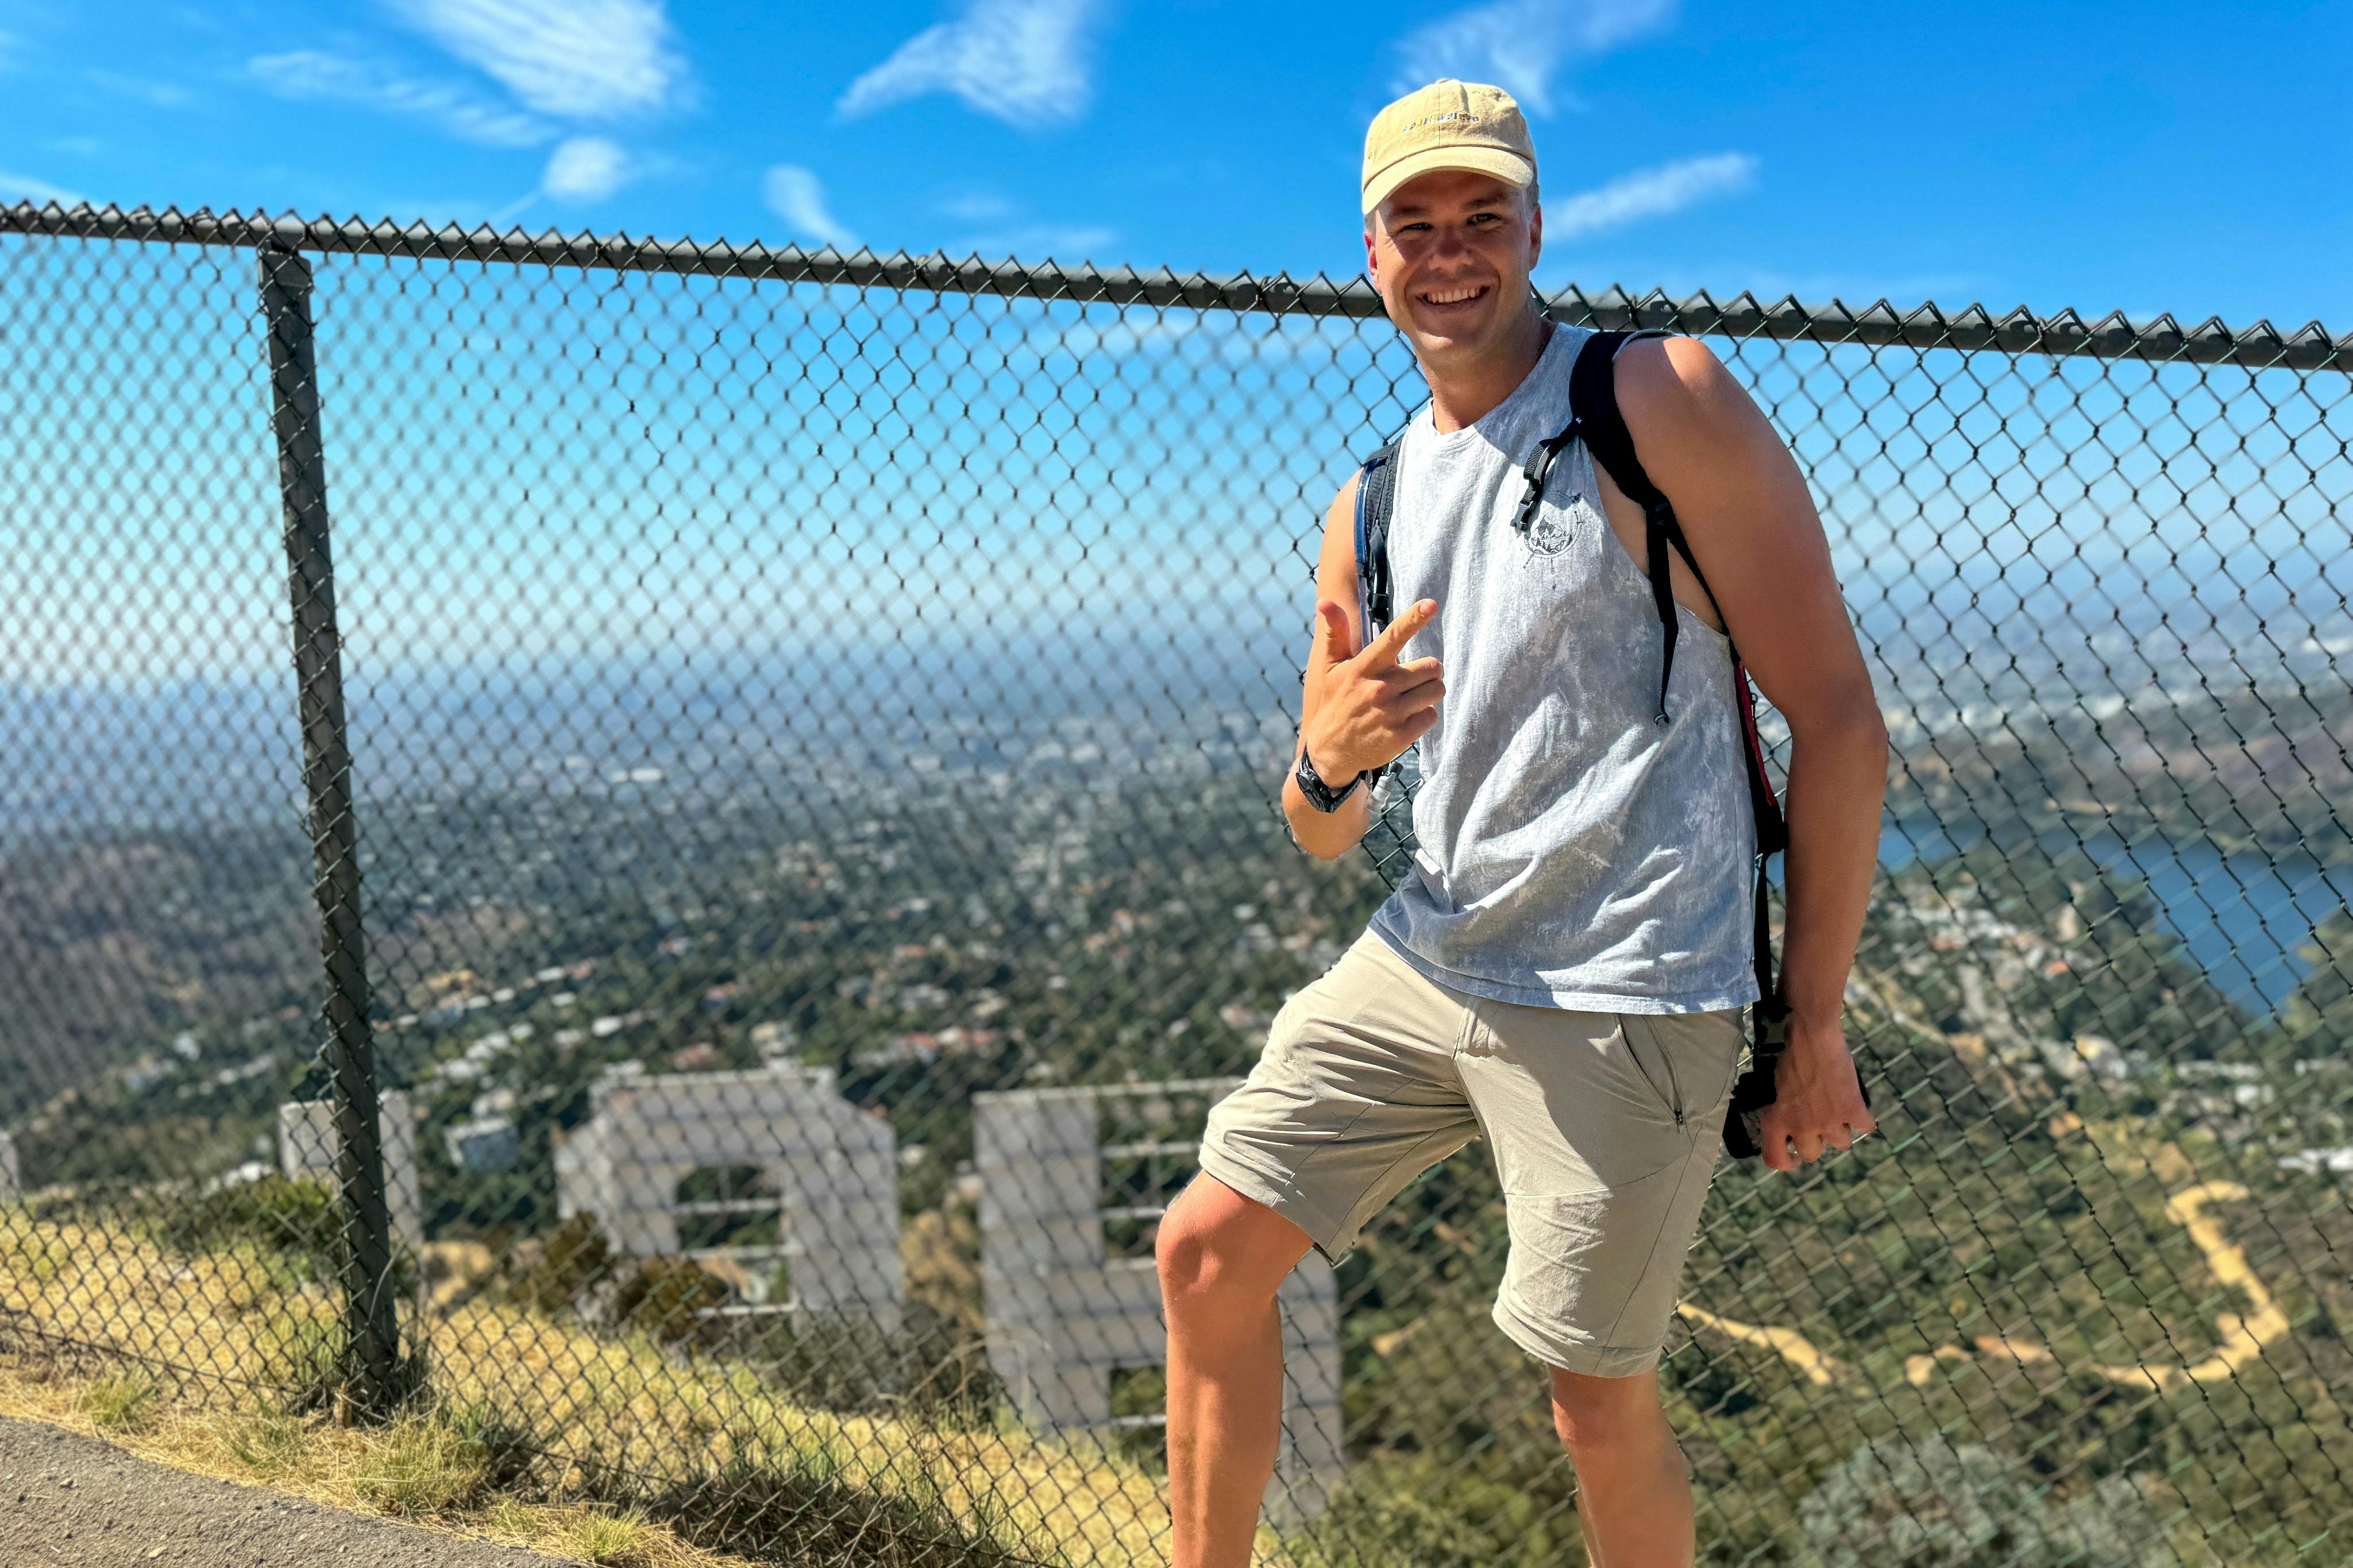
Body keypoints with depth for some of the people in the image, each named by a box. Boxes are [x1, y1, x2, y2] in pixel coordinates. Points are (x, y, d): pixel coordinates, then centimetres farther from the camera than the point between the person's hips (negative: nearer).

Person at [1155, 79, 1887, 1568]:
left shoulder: (1663, 400, -6)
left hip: (1624, 998, -6)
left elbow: (1838, 719, -8)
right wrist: (1327, 764, -11)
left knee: (1602, 1405, 4)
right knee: (1209, 1249, 7)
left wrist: (1814, 1023, -8)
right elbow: (1328, 838, 14)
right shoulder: (1369, 508, 11)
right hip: (1419, 963, 6)